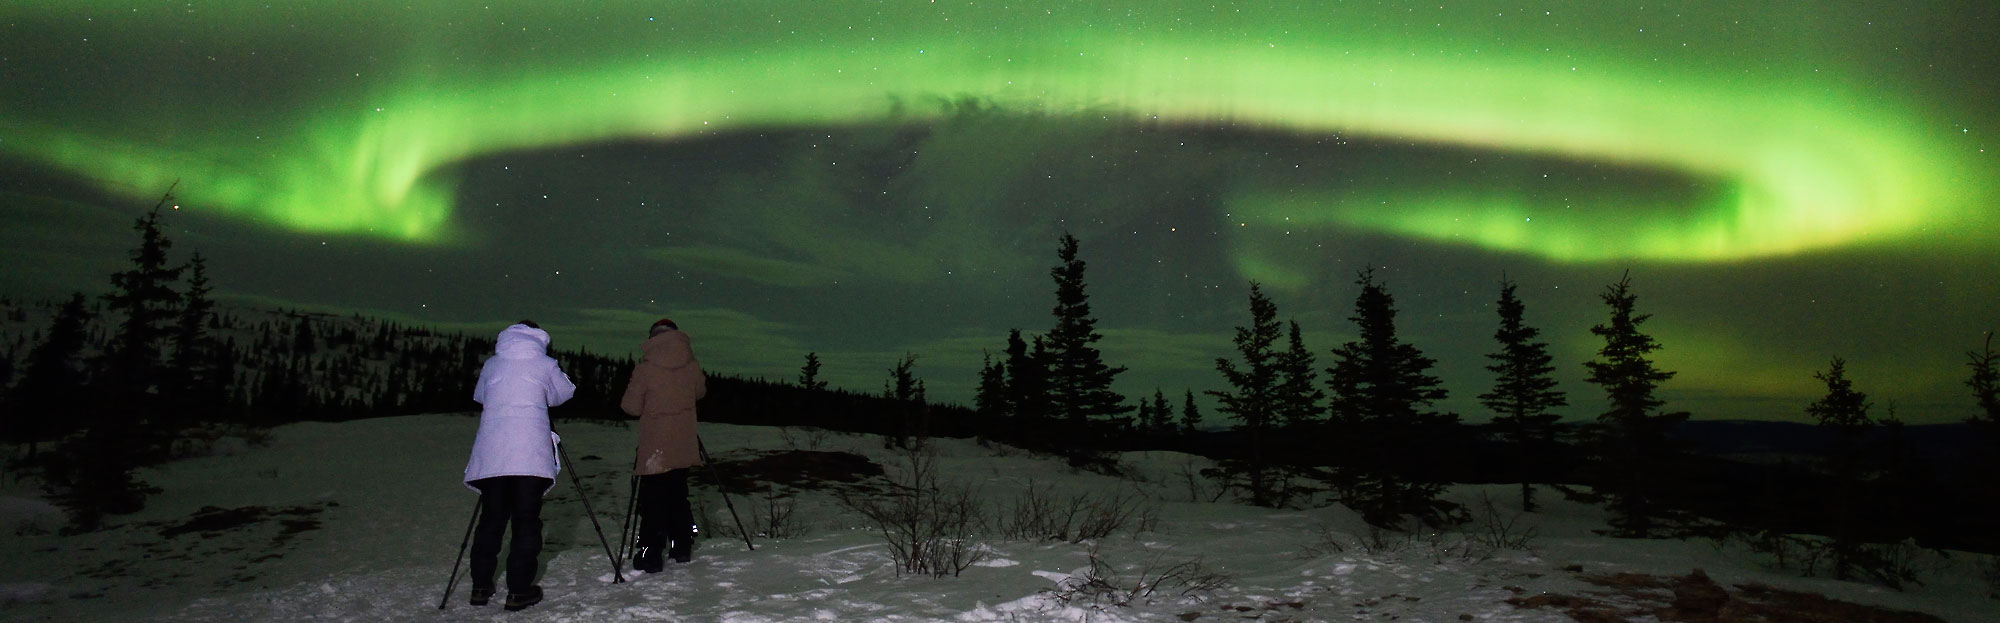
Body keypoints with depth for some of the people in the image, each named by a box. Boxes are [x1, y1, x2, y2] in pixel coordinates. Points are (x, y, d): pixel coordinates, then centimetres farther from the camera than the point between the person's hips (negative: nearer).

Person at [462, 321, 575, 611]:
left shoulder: (491, 365, 12)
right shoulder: (544, 365, 3)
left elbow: (479, 396, 25)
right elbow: (564, 393, 17)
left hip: (491, 456, 3)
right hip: (531, 456, -3)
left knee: (491, 520, 13)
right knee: (526, 522, 1)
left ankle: (481, 586, 18)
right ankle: (519, 590, 2)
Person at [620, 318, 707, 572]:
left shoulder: (644, 369, -12)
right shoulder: (692, 366, -1)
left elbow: (631, 407, -7)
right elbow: (700, 392, 15)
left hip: (654, 448, -4)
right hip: (684, 446, 4)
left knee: (652, 502, 2)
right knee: (678, 496, 17)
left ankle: (650, 555, 1)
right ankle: (682, 548, 22)